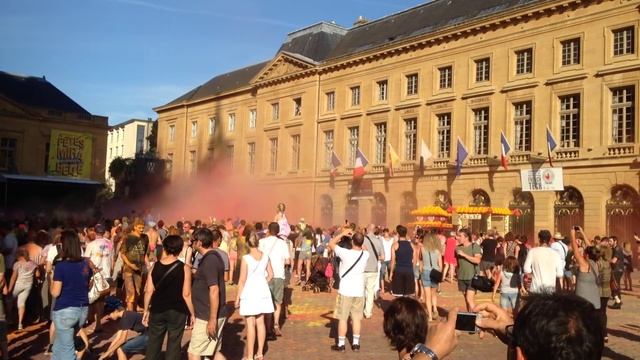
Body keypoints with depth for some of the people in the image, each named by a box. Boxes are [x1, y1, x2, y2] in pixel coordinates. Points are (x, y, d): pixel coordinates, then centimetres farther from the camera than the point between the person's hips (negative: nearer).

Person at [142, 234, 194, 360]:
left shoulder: (154, 266, -2)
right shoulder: (184, 268, -11)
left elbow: (148, 291, 0)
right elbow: (186, 294, -11)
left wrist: (146, 310, 12)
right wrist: (192, 313, -2)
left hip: (157, 310, 3)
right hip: (177, 311, -3)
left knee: (153, 344, 15)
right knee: (173, 345, 8)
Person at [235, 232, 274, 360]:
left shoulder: (246, 258, -15)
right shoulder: (265, 256, -1)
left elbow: (242, 280, -13)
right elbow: (270, 274, 8)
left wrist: (237, 297, -5)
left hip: (249, 293, -5)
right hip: (262, 292, 5)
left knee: (250, 324, 1)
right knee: (260, 322, 13)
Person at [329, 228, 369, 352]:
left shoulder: (345, 253, -16)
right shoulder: (365, 254, -4)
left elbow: (331, 244, -2)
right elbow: (361, 248, 21)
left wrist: (342, 233, 5)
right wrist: (356, 235, 15)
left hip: (345, 291, -4)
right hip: (359, 291, 4)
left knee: (343, 318, 5)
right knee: (356, 318, 12)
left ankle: (341, 344, 11)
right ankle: (356, 343, 17)